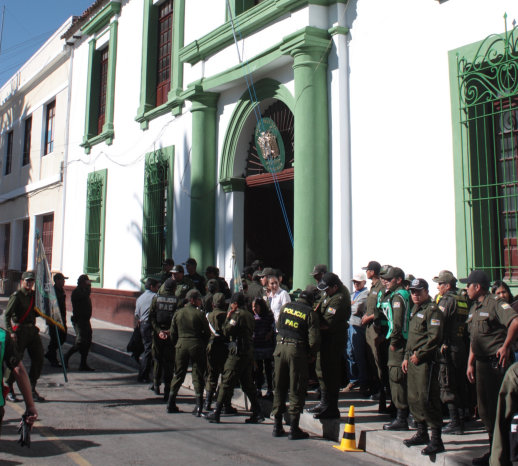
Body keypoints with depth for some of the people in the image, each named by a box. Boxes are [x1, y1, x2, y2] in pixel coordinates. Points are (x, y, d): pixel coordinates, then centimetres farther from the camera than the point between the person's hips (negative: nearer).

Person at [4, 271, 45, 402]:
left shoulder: (33, 295, 13)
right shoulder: (16, 296, -7)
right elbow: (7, 315, -11)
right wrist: (10, 332, -20)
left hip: (32, 330, 7)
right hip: (19, 331, -6)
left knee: (38, 359, 3)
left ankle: (31, 390, 14)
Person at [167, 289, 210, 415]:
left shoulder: (177, 313, 4)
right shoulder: (199, 314, -7)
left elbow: (172, 333, 7)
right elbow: (207, 333, -4)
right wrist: (203, 345, 10)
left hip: (181, 345, 3)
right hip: (197, 345, -3)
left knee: (178, 375, 15)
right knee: (198, 376, 3)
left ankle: (171, 405, 19)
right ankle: (198, 407, 0)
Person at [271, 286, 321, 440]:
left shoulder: (285, 307, 9)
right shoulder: (310, 313, -3)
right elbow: (314, 340, -8)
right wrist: (310, 355, 7)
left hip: (280, 347, 4)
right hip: (297, 350, -4)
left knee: (279, 388, 14)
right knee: (297, 390, 4)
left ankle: (277, 425, 20)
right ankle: (294, 428, 5)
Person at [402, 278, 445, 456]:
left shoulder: (432, 310, -11)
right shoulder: (415, 310, 18)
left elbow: (435, 337, -18)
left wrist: (419, 354, -16)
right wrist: (407, 357, 20)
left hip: (426, 360, -9)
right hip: (413, 359, 9)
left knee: (427, 399, -9)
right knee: (413, 398, 14)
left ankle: (436, 440, -2)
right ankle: (422, 433, 27)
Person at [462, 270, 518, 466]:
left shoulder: (495, 303, -13)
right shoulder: (474, 308, 15)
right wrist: (470, 363, 17)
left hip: (496, 363, -9)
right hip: (481, 363, 9)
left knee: (498, 409, -2)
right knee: (485, 410, 14)